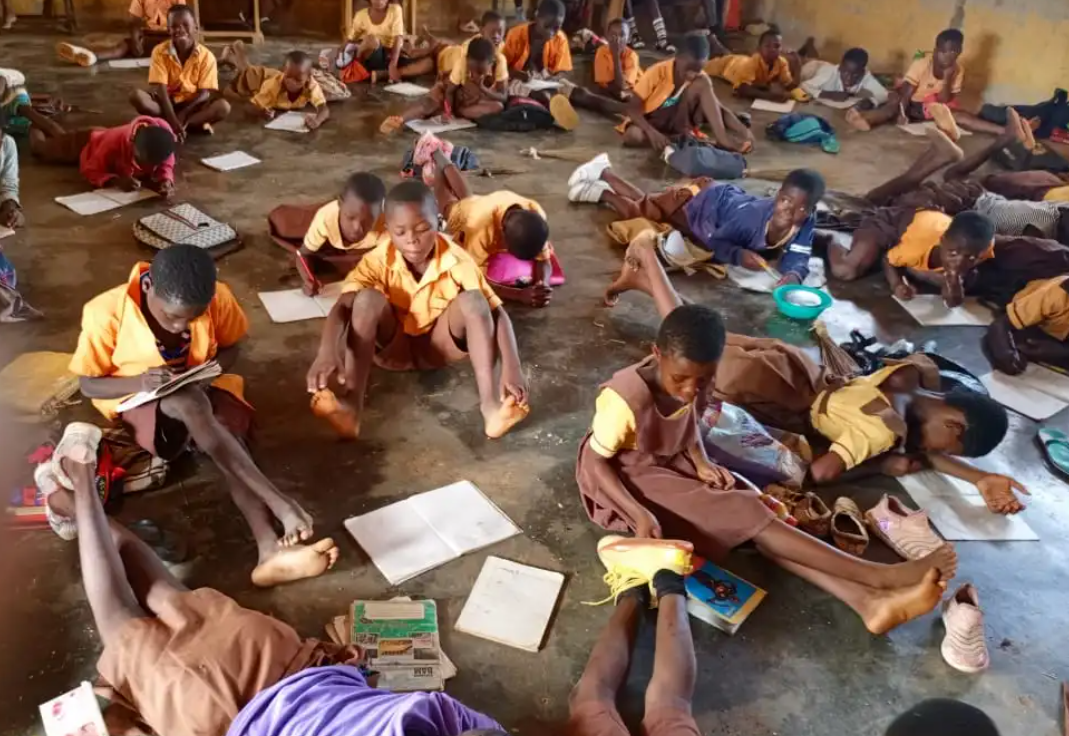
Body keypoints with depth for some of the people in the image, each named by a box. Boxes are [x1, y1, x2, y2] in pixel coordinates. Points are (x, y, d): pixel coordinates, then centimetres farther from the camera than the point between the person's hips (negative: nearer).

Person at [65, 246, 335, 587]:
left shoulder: (217, 299, -17)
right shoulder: (106, 314, -22)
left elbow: (230, 346, 2)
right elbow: (88, 385, -11)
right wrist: (138, 383, -30)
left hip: (201, 389, 3)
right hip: (139, 401, -3)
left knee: (228, 435, -31)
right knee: (191, 404, -37)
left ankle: (271, 548, -48)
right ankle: (280, 505, -45)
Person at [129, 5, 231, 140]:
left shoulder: (206, 56, -11)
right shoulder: (160, 52, -10)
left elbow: (205, 93, -13)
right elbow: (160, 89, -17)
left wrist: (183, 114, -25)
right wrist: (172, 119, -31)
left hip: (193, 105, 0)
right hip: (167, 103, 0)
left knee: (223, 107, -29)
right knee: (137, 96, -28)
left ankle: (164, 125, -28)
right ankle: (195, 124, -30)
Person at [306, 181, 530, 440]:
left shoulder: (456, 260, -20)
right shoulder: (378, 261, -20)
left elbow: (497, 312, -24)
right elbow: (342, 307, -32)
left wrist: (512, 368, -40)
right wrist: (328, 351, -54)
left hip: (438, 346, 0)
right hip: (394, 347, 0)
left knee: (472, 300, -28)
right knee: (368, 299, -30)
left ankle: (489, 402, -36)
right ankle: (353, 405, -39)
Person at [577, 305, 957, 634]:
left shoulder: (695, 380, -12)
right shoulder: (626, 400, -31)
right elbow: (594, 460, -21)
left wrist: (700, 460, -11)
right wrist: (639, 513, -31)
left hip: (671, 461, 6)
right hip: (627, 476, -6)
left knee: (752, 516, -17)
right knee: (742, 514, -21)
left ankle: (869, 602, -25)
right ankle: (879, 575, -22)